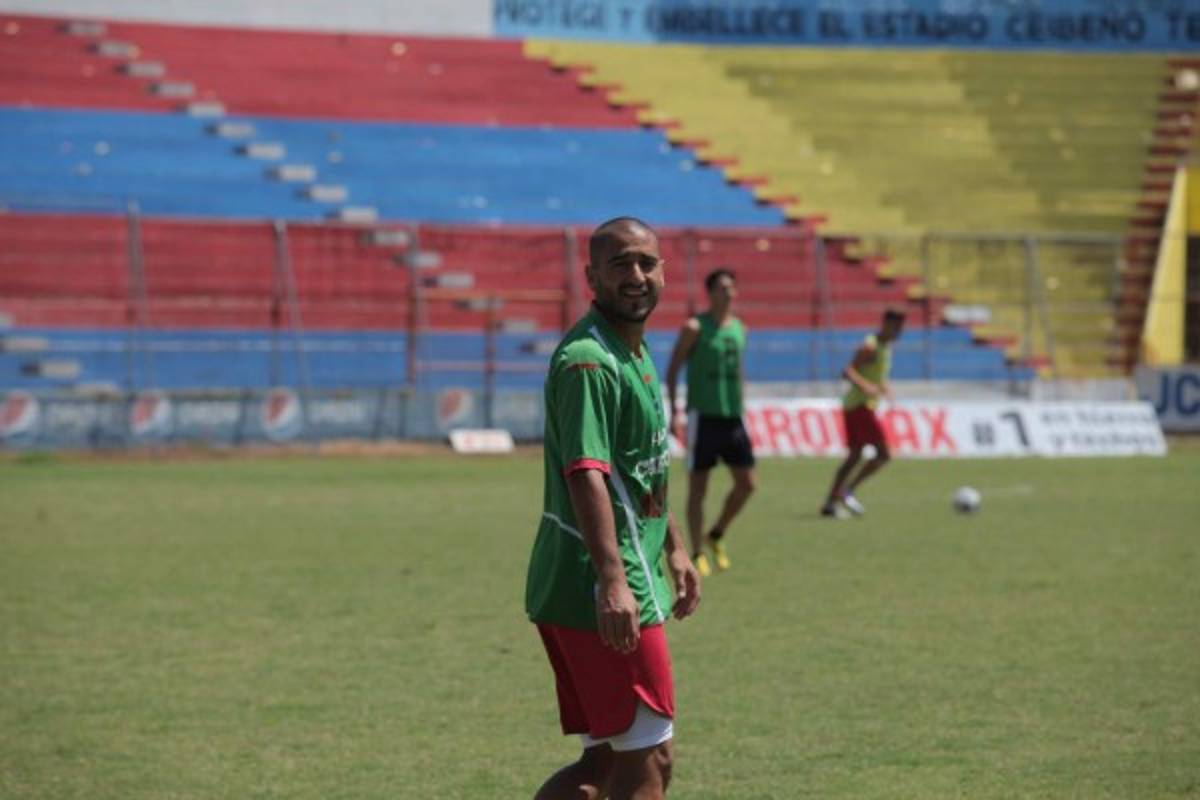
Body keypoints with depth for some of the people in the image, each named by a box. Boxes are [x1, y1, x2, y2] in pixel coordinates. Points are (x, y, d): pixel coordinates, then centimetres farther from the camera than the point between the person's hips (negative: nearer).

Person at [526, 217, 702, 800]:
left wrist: (673, 548, 34)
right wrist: (611, 581, -36)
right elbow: (585, 474, -27)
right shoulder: (588, 360, -16)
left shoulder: (634, 352, 17)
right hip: (605, 597, -10)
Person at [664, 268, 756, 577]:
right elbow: (672, 369, -4)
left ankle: (716, 535, 21)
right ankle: (697, 554, 6)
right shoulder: (694, 328, -5)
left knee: (746, 483, 0)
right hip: (703, 417, -5)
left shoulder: (739, 328, 12)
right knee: (697, 487, -1)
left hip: (732, 417, 5)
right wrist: (675, 411, -12)